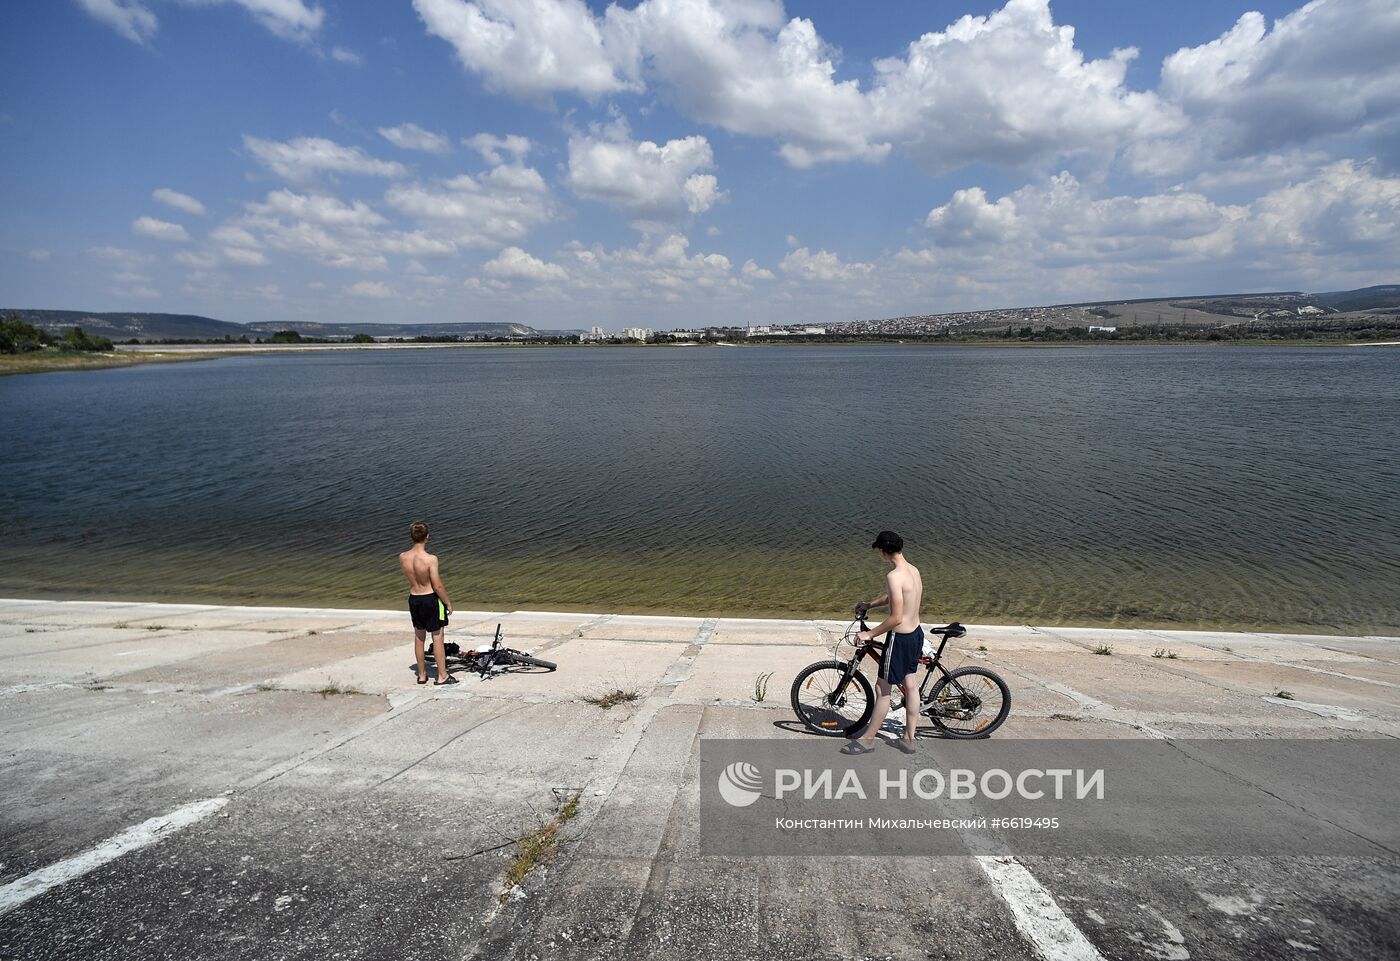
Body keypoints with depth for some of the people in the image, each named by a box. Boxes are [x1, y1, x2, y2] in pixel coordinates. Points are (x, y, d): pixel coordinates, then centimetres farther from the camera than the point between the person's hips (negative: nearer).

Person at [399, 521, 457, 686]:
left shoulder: (402, 557, -8)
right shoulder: (431, 559, -24)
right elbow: (437, 586, -18)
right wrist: (448, 603, -5)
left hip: (413, 599, 5)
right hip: (431, 599, -5)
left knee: (419, 637, 19)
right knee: (437, 637, 7)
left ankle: (422, 674, 31)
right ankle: (442, 676, 15)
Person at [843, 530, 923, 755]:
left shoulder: (894, 576, -25)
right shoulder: (914, 570, 3)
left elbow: (896, 618, -25)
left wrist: (870, 634, -15)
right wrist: (869, 605, 27)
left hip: (900, 639, -9)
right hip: (916, 633, 9)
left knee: (882, 689, 4)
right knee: (911, 686, 17)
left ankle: (867, 739, 17)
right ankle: (909, 739, 28)